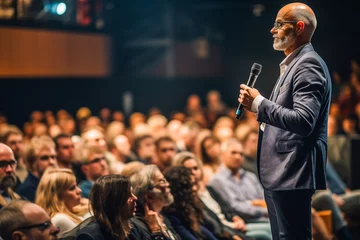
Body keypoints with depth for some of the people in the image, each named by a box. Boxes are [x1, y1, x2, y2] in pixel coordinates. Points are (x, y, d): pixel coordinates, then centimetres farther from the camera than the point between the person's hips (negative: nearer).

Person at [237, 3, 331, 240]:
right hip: (281, 172, 11)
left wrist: (258, 103, -21)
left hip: (292, 174, -11)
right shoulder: (293, 64, 18)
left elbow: (303, 121, -25)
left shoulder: (308, 65, -14)